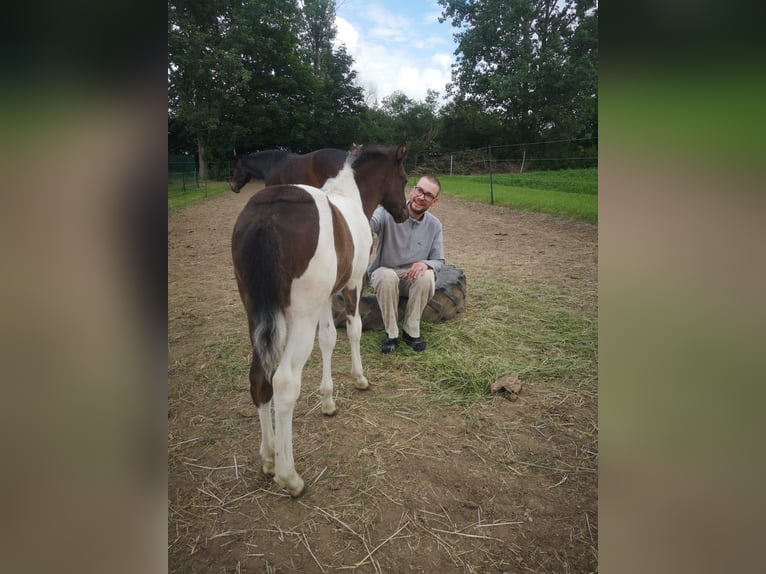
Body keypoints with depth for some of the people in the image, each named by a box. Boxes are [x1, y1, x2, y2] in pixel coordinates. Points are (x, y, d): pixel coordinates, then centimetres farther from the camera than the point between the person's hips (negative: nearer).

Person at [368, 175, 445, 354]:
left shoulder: (434, 225, -5)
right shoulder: (389, 212, -16)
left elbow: (439, 261, 0)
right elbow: (370, 222, -38)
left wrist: (426, 263, -24)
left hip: (413, 277, 2)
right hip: (384, 273, -2)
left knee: (426, 276, -31)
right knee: (387, 276, -36)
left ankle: (411, 331, -13)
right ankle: (391, 334, -18)